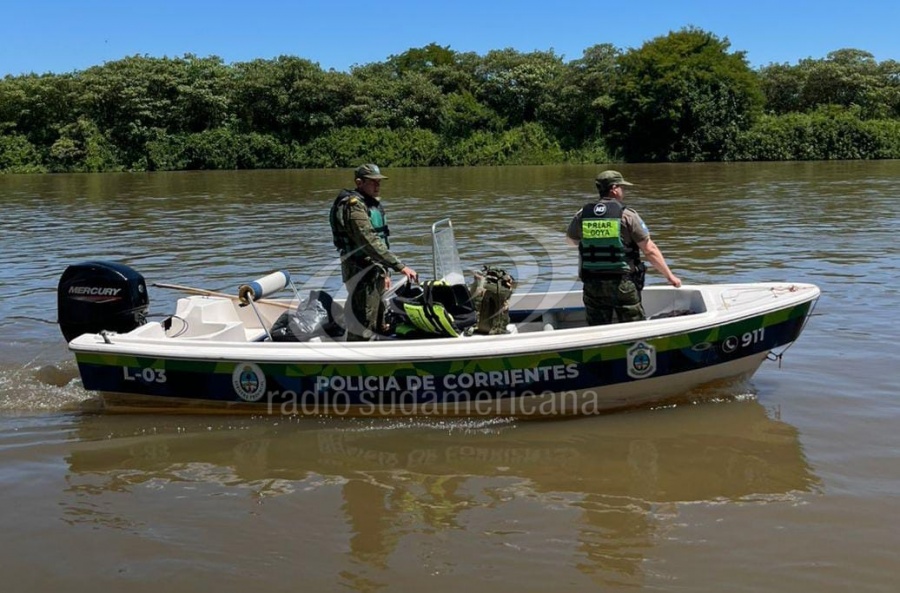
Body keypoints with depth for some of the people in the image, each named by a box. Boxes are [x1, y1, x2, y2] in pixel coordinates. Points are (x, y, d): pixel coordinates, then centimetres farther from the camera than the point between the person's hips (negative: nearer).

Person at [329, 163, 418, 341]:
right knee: (363, 328, -11)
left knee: (377, 324, 17)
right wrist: (400, 266, -30)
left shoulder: (373, 204, 16)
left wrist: (385, 272, 20)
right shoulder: (353, 205, -17)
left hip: (373, 270, 10)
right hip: (360, 271, -10)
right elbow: (369, 242, -26)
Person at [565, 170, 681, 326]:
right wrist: (669, 275, 0)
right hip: (623, 283, -3)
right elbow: (650, 250, -8)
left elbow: (570, 240, 20)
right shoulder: (627, 215, -9)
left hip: (592, 284, 3)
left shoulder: (582, 215, 0)